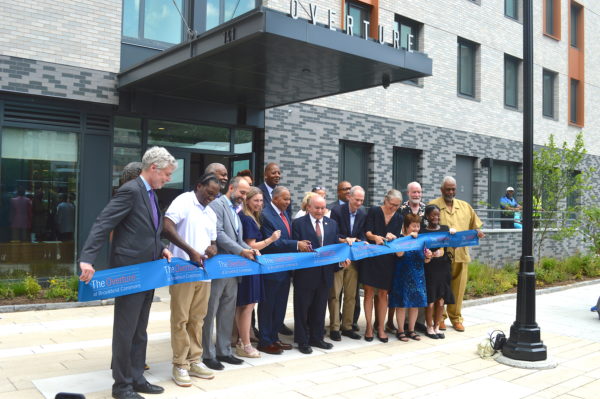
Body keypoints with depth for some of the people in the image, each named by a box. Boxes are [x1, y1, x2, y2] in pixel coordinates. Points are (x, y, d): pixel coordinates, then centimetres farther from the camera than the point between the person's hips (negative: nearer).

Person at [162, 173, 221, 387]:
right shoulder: (183, 201, -5)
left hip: (203, 272, 7)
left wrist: (212, 249, -3)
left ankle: (194, 361, 20)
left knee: (197, 319, 11)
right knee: (180, 319, 0)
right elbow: (167, 228, -18)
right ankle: (180, 365, 8)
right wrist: (191, 251, -23)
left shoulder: (211, 213, 18)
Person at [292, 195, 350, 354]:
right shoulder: (298, 223, -5)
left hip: (325, 273, 5)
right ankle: (302, 341, 18)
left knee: (320, 308, 15)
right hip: (305, 273, -4)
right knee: (302, 309, 6)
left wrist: (342, 260, -7)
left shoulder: (332, 224, 10)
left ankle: (317, 338, 29)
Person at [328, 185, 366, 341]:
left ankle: (347, 327, 19)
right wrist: (347, 239, -26)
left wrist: (360, 241, -18)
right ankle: (334, 328, 8)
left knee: (351, 295, 9)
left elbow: (363, 235, 4)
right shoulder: (337, 211, -9)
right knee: (334, 294, 0)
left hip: (354, 258, 4)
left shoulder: (363, 214, 4)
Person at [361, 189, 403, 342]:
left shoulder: (399, 218, 9)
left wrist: (391, 237, -19)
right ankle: (369, 327, 8)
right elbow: (367, 232, -7)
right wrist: (375, 237, -27)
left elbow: (397, 237, 4)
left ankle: (381, 328, 13)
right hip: (371, 257, -3)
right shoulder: (374, 211, -1)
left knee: (383, 294, 5)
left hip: (387, 260, 3)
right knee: (369, 292, 0)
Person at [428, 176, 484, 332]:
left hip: (461, 254, 4)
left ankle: (456, 317, 21)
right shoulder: (433, 206, -2)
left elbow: (474, 226, 17)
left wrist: (477, 232, -3)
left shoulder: (465, 206, 13)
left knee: (458, 287, 7)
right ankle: (439, 317, 18)